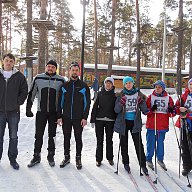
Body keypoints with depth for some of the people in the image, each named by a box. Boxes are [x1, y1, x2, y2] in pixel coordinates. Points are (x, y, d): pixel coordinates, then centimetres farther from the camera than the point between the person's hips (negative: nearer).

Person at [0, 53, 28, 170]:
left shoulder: (19, 76, 2)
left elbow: (24, 91, 5)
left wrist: (18, 102, -4)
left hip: (14, 111, 0)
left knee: (13, 137, 8)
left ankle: (13, 159, 19)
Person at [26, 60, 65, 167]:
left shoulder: (61, 80, -1)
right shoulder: (38, 79, 3)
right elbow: (31, 94, 9)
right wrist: (28, 108, 5)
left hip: (54, 113, -1)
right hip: (41, 112, 1)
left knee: (52, 135, 9)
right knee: (38, 135, 4)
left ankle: (51, 156, 22)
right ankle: (36, 156, 17)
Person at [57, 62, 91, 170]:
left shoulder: (84, 86, 0)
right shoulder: (64, 86, 7)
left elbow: (87, 103, -1)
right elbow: (60, 102, 7)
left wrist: (85, 117, -8)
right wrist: (59, 116, 0)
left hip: (79, 119, -2)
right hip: (66, 118, 2)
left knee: (78, 138, 7)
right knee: (66, 138, 11)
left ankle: (78, 158, 19)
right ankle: (67, 157, 25)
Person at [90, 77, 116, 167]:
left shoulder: (114, 95, 4)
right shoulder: (100, 94, 4)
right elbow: (95, 106, 3)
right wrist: (93, 120, -2)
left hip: (110, 120, 0)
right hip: (99, 119, 0)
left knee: (109, 140, 9)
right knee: (99, 140, 5)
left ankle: (110, 158, 23)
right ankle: (99, 159, 15)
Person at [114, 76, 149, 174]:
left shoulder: (139, 94, 2)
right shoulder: (121, 95, 1)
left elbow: (144, 110, 1)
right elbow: (116, 110, -4)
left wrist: (141, 102, -17)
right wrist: (121, 103, -21)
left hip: (135, 122, 0)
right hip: (123, 122, 1)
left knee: (139, 144, -4)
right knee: (124, 144, 10)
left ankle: (143, 164, 4)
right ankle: (126, 163, 25)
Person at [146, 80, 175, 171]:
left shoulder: (168, 98, 6)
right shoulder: (150, 97, 2)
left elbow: (172, 113, 9)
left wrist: (171, 111, -14)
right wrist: (151, 110, -20)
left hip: (163, 125, 1)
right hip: (151, 125, -1)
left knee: (161, 143, 10)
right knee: (151, 142, 3)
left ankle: (160, 159, 27)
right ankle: (149, 159, 19)